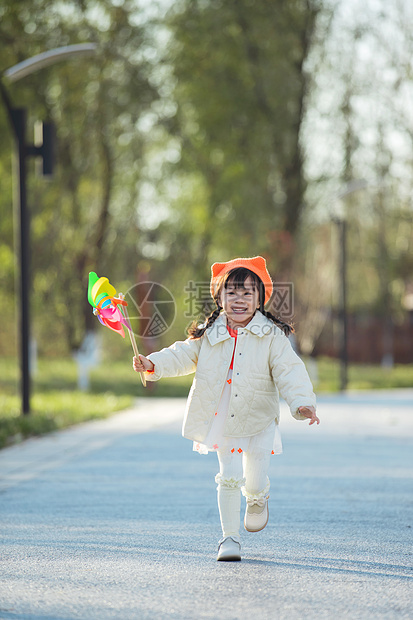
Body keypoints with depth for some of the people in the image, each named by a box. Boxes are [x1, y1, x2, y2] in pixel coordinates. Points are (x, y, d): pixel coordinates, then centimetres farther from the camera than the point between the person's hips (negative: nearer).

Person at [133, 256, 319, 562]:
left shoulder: (272, 336, -6)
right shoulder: (209, 335, 0)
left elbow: (289, 372, -11)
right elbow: (183, 356, 1)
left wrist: (302, 402, -25)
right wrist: (153, 364, -16)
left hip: (258, 422, -1)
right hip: (221, 421, 1)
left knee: (255, 482, 3)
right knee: (230, 477, -4)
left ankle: (257, 500, 41)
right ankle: (230, 536, 13)